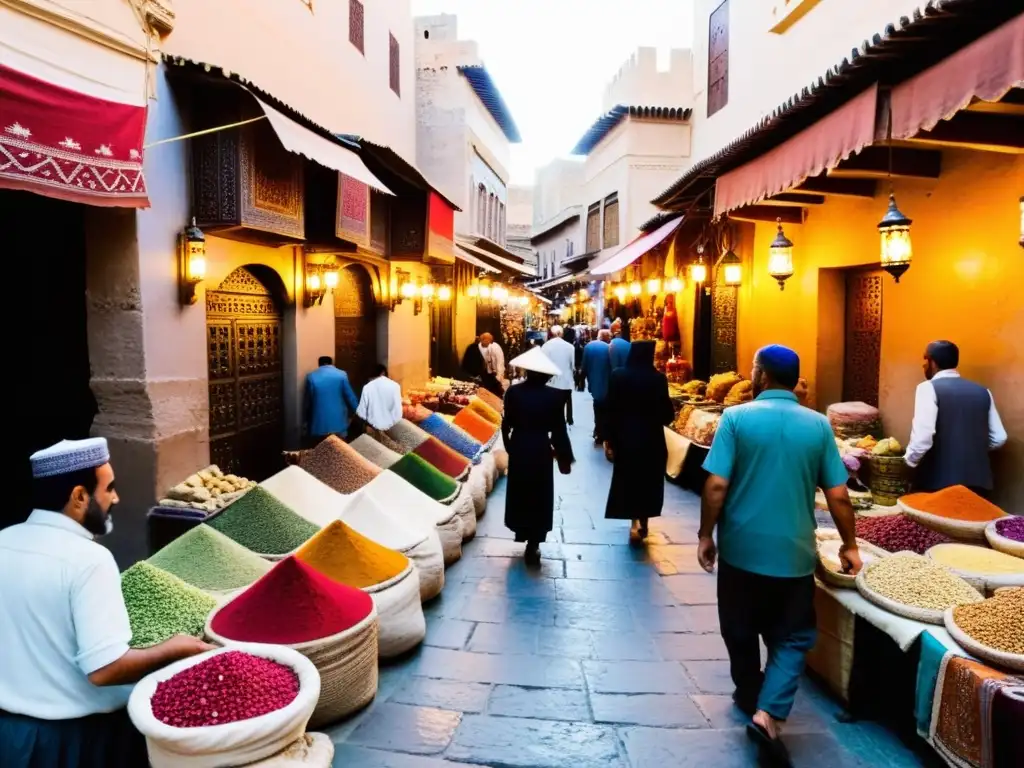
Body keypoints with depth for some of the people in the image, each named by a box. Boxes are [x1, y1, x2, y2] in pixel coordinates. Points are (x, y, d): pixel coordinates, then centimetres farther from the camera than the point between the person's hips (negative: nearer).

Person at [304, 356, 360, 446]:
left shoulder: (311, 376, 3)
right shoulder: (341, 375, -2)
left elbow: (308, 402, 9)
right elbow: (350, 397, 1)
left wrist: (307, 421, 20)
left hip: (318, 425, 1)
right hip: (338, 424, -1)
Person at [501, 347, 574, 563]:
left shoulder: (513, 391, -6)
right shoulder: (553, 396, -10)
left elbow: (506, 423, -2)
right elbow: (558, 429, -8)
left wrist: (508, 445, 14)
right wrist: (564, 457, 2)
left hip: (519, 447, 2)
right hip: (541, 449, -1)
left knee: (519, 492, 17)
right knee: (539, 495, 9)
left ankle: (522, 533, 30)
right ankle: (533, 544, 12)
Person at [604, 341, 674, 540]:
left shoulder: (617, 376, -7)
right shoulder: (658, 379, -11)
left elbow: (611, 410, -6)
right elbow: (667, 413, -11)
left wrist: (609, 440, 0)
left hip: (625, 437, 1)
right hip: (651, 438, -1)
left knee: (627, 479, 16)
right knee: (647, 480, 15)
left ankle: (636, 520, 13)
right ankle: (642, 522, 21)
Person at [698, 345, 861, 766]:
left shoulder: (736, 417, -9)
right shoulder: (818, 425, -2)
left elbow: (717, 486, -13)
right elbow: (838, 496, -1)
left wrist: (705, 535, -2)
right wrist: (849, 545, 13)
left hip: (741, 548, -1)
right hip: (794, 552, 1)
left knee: (741, 631, 19)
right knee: (792, 637, 13)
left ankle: (749, 697, 37)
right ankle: (768, 714, 0)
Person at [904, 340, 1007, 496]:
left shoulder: (929, 388, -7)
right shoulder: (982, 392, 10)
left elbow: (922, 438, -18)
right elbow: (998, 439, 11)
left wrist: (909, 460, -2)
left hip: (940, 482, -6)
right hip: (977, 480, 6)